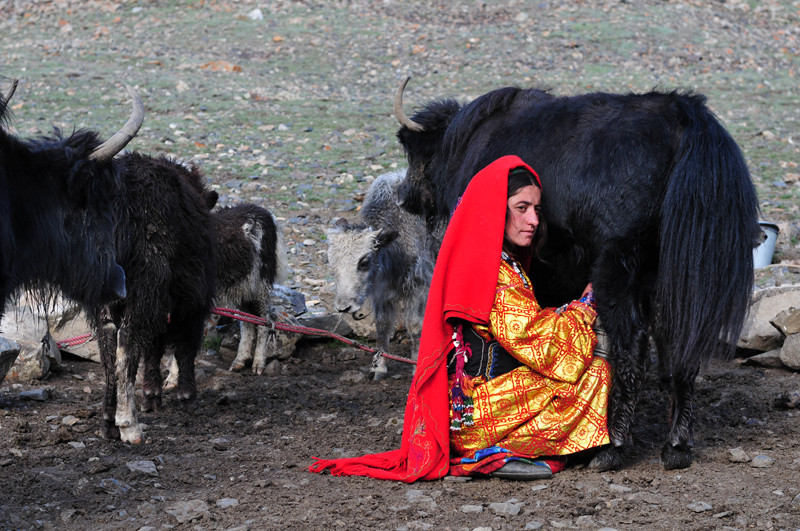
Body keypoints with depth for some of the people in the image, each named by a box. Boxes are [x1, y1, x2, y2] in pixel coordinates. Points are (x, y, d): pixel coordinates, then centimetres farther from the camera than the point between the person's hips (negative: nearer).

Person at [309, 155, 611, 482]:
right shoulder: (492, 272, -17)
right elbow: (536, 342, -18)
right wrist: (585, 306, -4)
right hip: (476, 414, -10)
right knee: (597, 372, -7)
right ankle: (505, 454, -7)